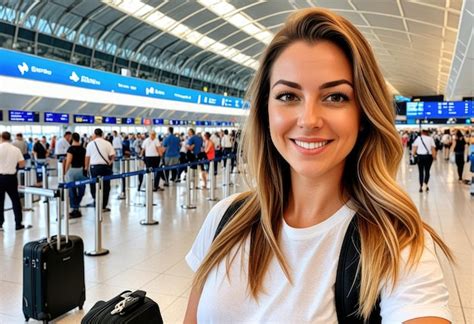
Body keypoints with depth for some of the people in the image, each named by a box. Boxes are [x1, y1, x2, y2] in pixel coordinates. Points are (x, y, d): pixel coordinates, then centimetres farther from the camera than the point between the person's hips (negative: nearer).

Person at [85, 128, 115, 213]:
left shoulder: (91, 144, 4)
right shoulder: (107, 143, 0)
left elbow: (87, 157, 6)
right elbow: (113, 155, -3)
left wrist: (86, 167, 17)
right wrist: (111, 161, 15)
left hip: (94, 166, 1)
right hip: (105, 166, -1)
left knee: (94, 185, 12)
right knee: (105, 186, 4)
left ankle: (97, 203, 8)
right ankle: (103, 206, 5)